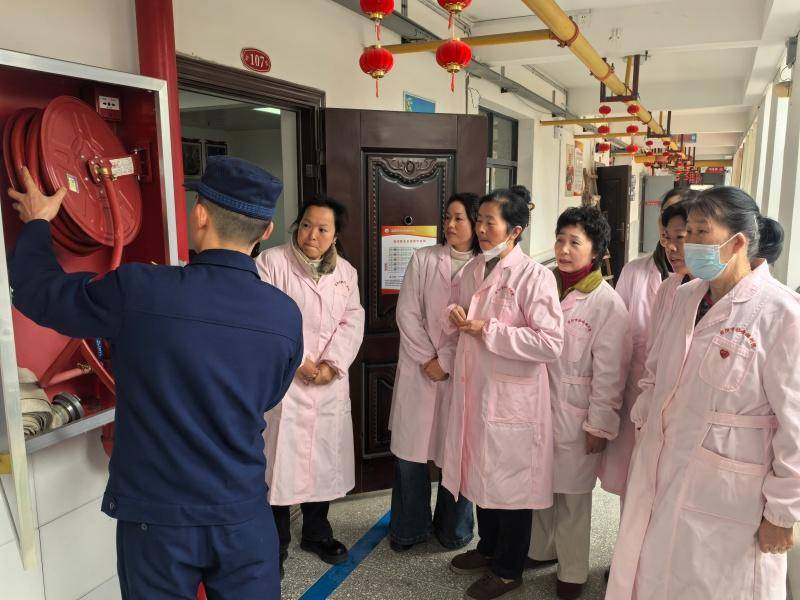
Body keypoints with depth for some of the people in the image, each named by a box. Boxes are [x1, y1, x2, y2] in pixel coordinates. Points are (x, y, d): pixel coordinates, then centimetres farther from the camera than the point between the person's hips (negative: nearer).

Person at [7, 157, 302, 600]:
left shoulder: (138, 291, -19)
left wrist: (36, 224, 18)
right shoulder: (286, 315, -10)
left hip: (154, 516, -1)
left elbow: (38, 291, 0)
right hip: (243, 514, 2)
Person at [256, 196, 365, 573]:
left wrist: (331, 364, -9)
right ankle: (275, 545, 20)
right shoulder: (271, 262, -5)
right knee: (281, 460, 0)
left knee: (324, 459, 13)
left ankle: (317, 534, 34)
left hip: (329, 383, 5)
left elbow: (352, 322, 4)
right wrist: (296, 361, -15)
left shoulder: (345, 271, 10)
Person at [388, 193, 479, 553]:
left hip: (461, 372, -1)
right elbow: (407, 313, 0)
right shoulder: (423, 259, 4)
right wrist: (427, 359, -6)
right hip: (419, 370, 2)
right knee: (409, 451, 6)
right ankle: (409, 528, 27)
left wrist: (446, 363, -9)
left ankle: (453, 528, 30)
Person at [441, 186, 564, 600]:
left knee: (510, 481, 8)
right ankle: (488, 548, 42)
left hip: (513, 395, -7)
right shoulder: (473, 271, 7)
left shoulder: (534, 277, -15)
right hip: (474, 389, 7)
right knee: (481, 473, 20)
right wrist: (459, 319, -3)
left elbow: (552, 343, -22)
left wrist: (489, 329, -21)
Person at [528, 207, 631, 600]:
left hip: (575, 416, -5)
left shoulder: (607, 304, -13)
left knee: (572, 495, 10)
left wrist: (599, 425, -11)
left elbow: (609, 373, -12)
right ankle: (541, 550, 40)